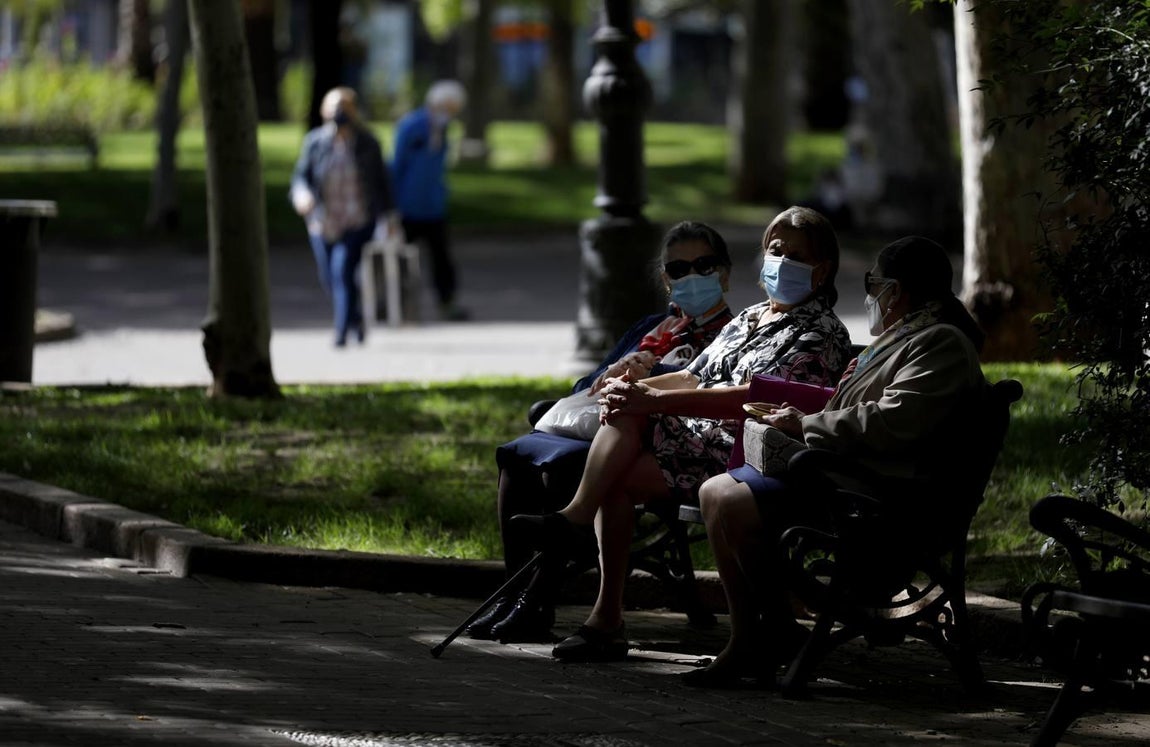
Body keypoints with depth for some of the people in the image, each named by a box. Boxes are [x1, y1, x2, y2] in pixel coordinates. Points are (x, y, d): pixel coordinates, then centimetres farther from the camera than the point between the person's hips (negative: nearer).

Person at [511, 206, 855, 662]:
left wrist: (653, 400, -21)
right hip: (699, 435, 8)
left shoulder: (822, 333, -3)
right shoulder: (750, 318, 27)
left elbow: (751, 400, -16)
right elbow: (695, 379, 23)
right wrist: (637, 388, 0)